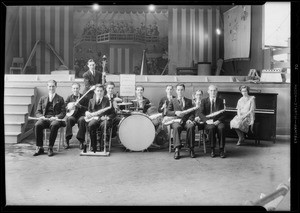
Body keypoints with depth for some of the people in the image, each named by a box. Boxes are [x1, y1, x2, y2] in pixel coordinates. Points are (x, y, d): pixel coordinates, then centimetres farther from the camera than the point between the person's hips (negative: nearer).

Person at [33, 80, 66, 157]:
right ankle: (39, 147, -22)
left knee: (54, 125, -38)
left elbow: (63, 113, 7)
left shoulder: (60, 99, 15)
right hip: (44, 119, 2)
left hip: (55, 119, -2)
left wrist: (56, 117, -13)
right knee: (37, 125, -32)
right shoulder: (42, 98, 22)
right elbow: (37, 112, 16)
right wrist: (41, 116, -7)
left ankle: (50, 148, -29)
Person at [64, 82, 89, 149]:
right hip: (72, 115, 1)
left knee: (82, 120, -36)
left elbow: (87, 109, 2)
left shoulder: (84, 98, 10)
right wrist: (68, 108, -10)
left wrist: (79, 106, -14)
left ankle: (81, 141, -29)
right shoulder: (69, 98, 16)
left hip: (81, 115, -1)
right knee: (69, 119, -34)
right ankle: (67, 141, -31)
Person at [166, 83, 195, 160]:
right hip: (176, 121, -1)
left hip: (186, 121, 1)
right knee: (176, 127, -36)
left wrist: (190, 119, -10)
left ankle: (191, 148, -26)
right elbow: (167, 112, 9)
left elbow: (192, 113, 12)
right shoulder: (172, 101, 19)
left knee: (191, 127, -34)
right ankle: (177, 149, -39)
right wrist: (175, 112, -11)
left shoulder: (189, 101, 21)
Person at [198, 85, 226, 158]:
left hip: (218, 122, 1)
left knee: (221, 128, -33)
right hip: (208, 122, -1)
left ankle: (221, 150, -24)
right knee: (211, 128, -35)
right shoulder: (204, 101, 10)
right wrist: (207, 120, -19)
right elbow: (200, 113, 0)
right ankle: (212, 149, -21)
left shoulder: (220, 101, 14)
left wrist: (218, 121, -13)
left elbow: (223, 114, 8)